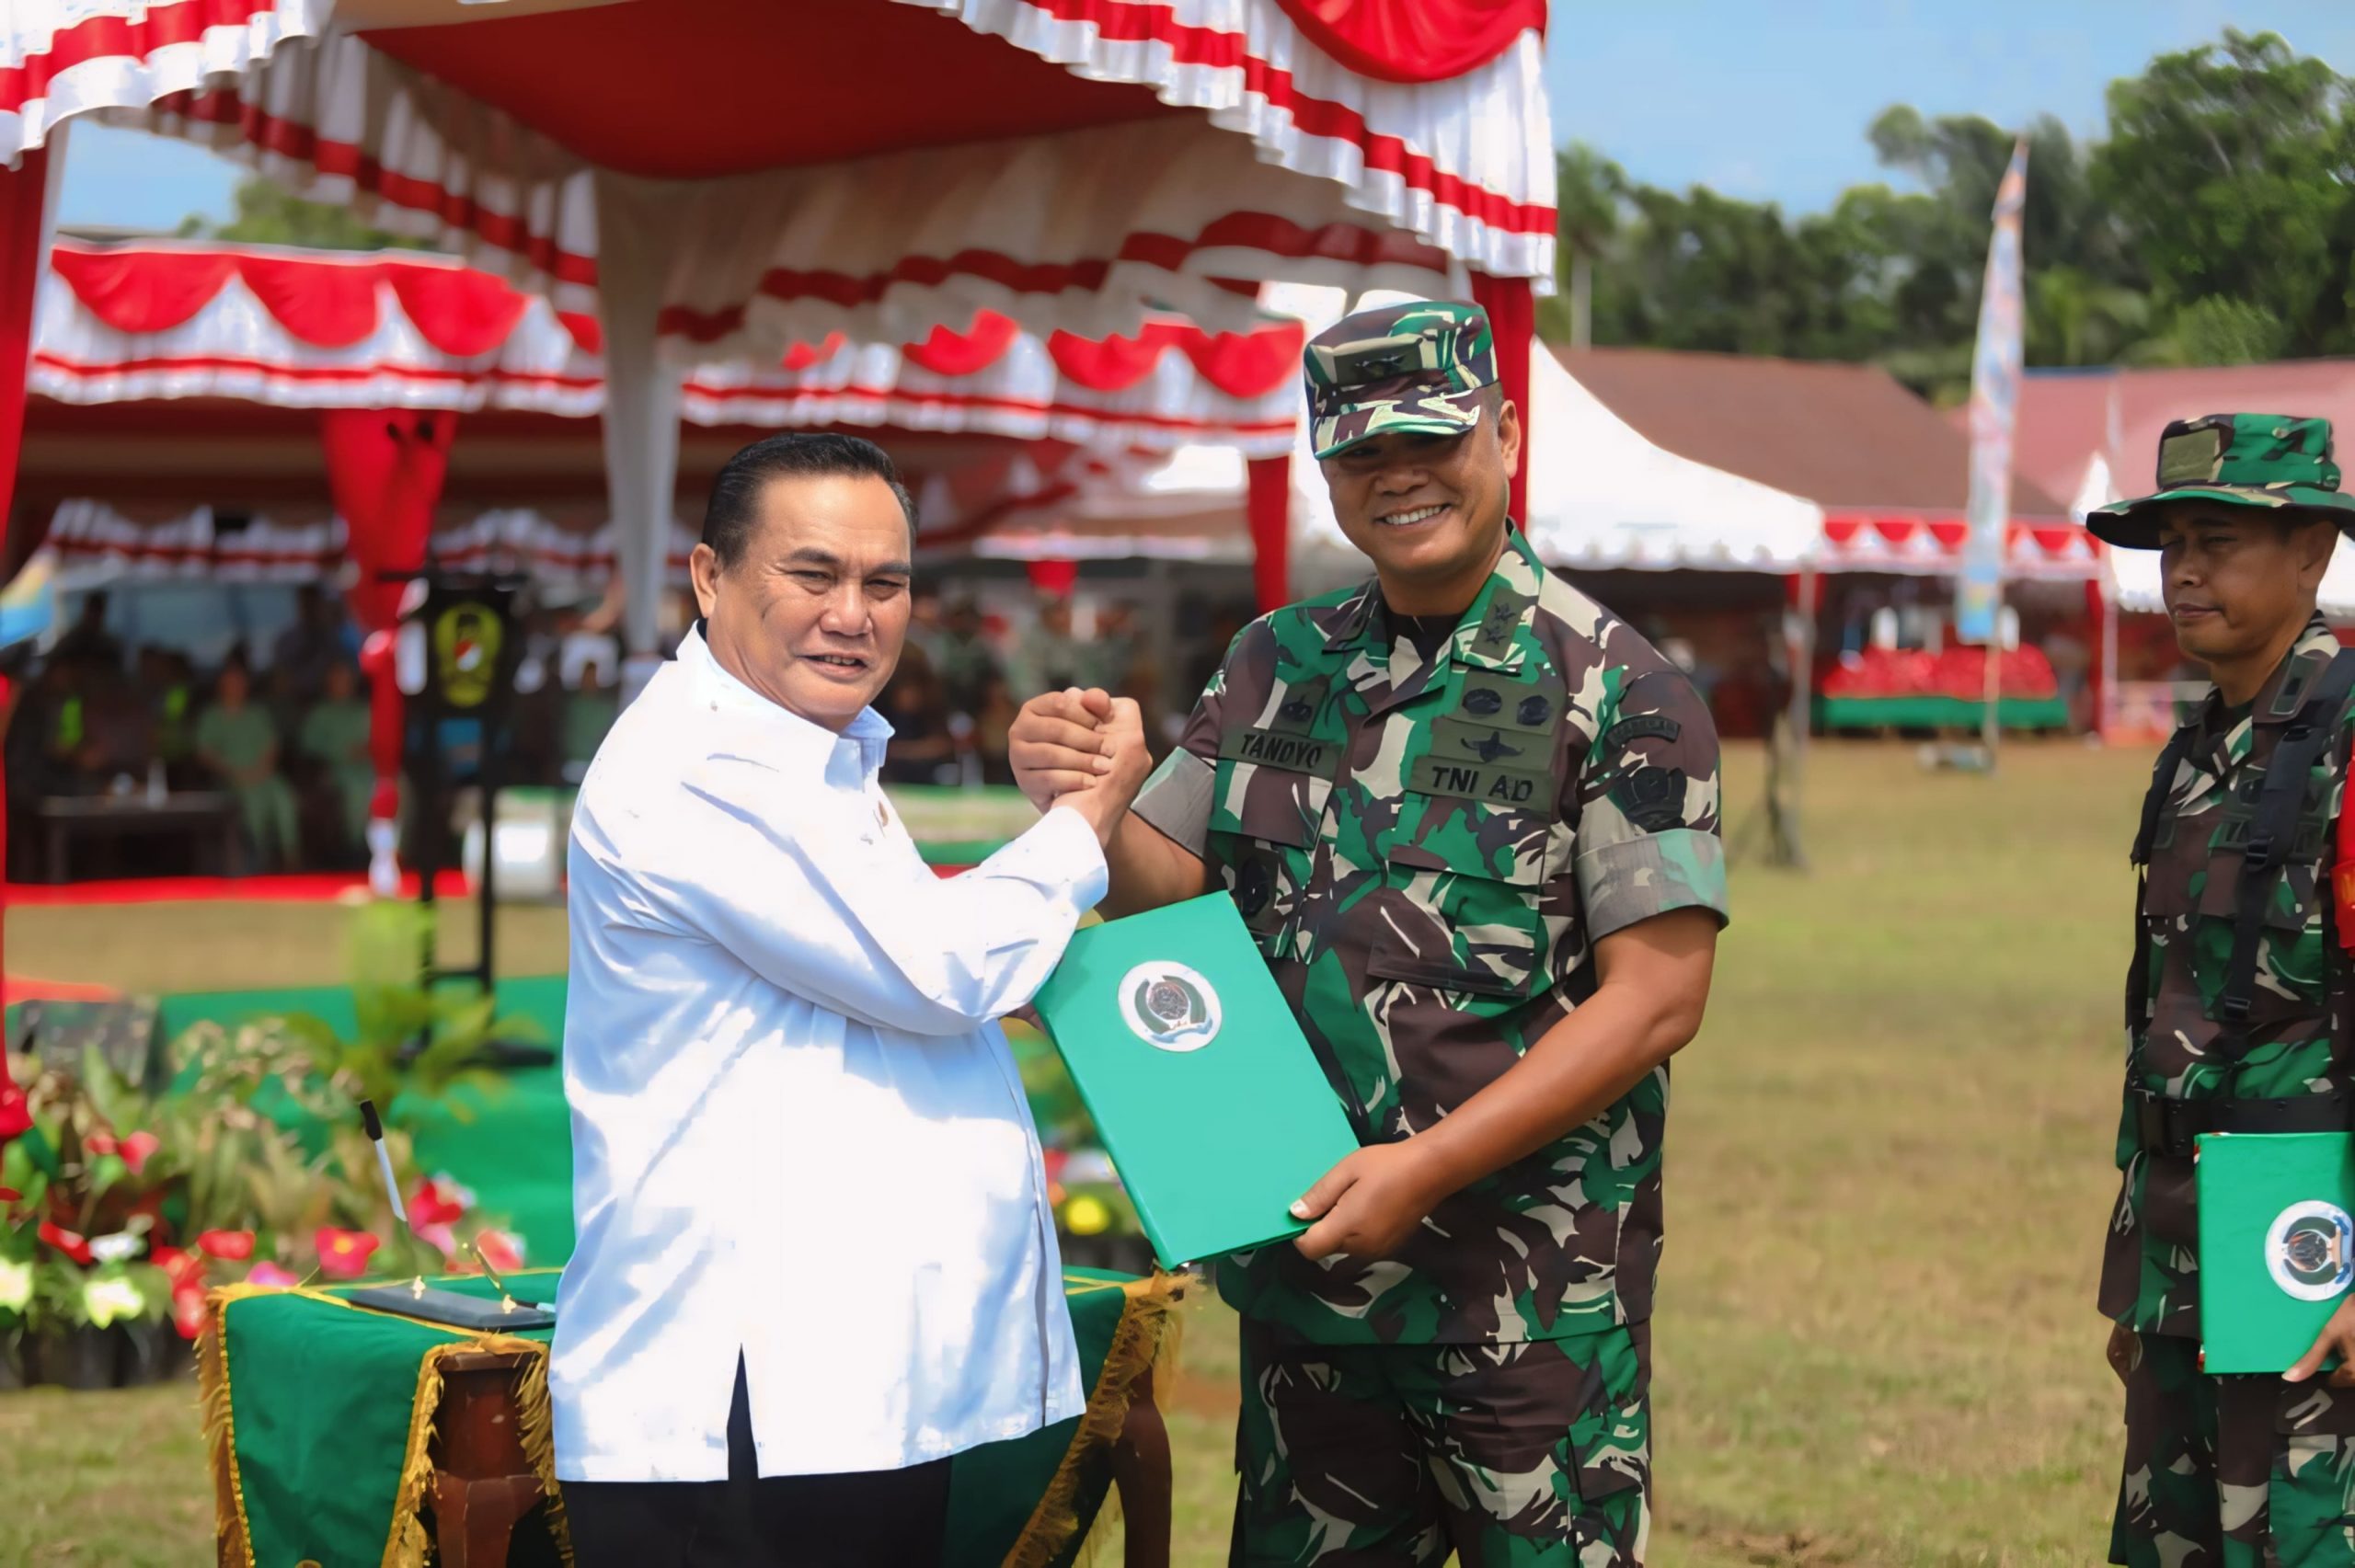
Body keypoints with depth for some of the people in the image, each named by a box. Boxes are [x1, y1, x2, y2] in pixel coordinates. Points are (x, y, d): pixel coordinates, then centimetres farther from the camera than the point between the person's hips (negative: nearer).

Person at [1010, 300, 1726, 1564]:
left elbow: (1658, 994, -12)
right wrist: (1083, 806, -15)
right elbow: (1172, 891, 8)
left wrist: (1429, 1167, -19)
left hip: (1536, 1289, -5)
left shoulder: (1613, 689, -8)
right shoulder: (1276, 667, 9)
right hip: (1305, 1252, 5)